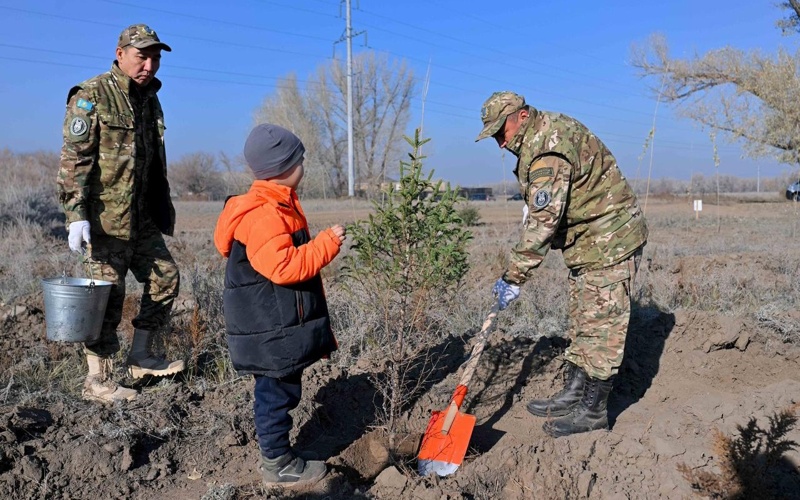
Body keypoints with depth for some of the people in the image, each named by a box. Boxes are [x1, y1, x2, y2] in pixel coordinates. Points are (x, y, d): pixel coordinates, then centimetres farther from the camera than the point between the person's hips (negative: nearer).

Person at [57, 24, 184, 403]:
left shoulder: (150, 99, 15)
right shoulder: (91, 95, -9)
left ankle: (140, 356, 24)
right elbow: (73, 158, -16)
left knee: (165, 277, 11)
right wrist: (76, 215, -23)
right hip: (104, 218, -8)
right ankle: (98, 381, 11)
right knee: (107, 295, -2)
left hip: (142, 218, 8)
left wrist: (162, 212, 21)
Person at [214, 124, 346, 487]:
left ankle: (278, 455, 31)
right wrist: (327, 243, -23)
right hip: (272, 330, -10)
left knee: (279, 390, 18)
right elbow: (284, 267, -30)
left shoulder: (277, 206, 12)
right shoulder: (264, 214, -22)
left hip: (278, 324, 10)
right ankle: (278, 465, 15)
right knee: (277, 392, 2)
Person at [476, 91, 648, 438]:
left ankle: (593, 411, 5)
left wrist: (514, 276, -26)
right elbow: (537, 210, 21)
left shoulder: (548, 146, -24)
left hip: (610, 241, -11)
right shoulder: (537, 141, 10)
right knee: (581, 324, 15)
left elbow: (544, 220, -29)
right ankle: (573, 395, 25)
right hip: (586, 243, 11)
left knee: (601, 325, -4)